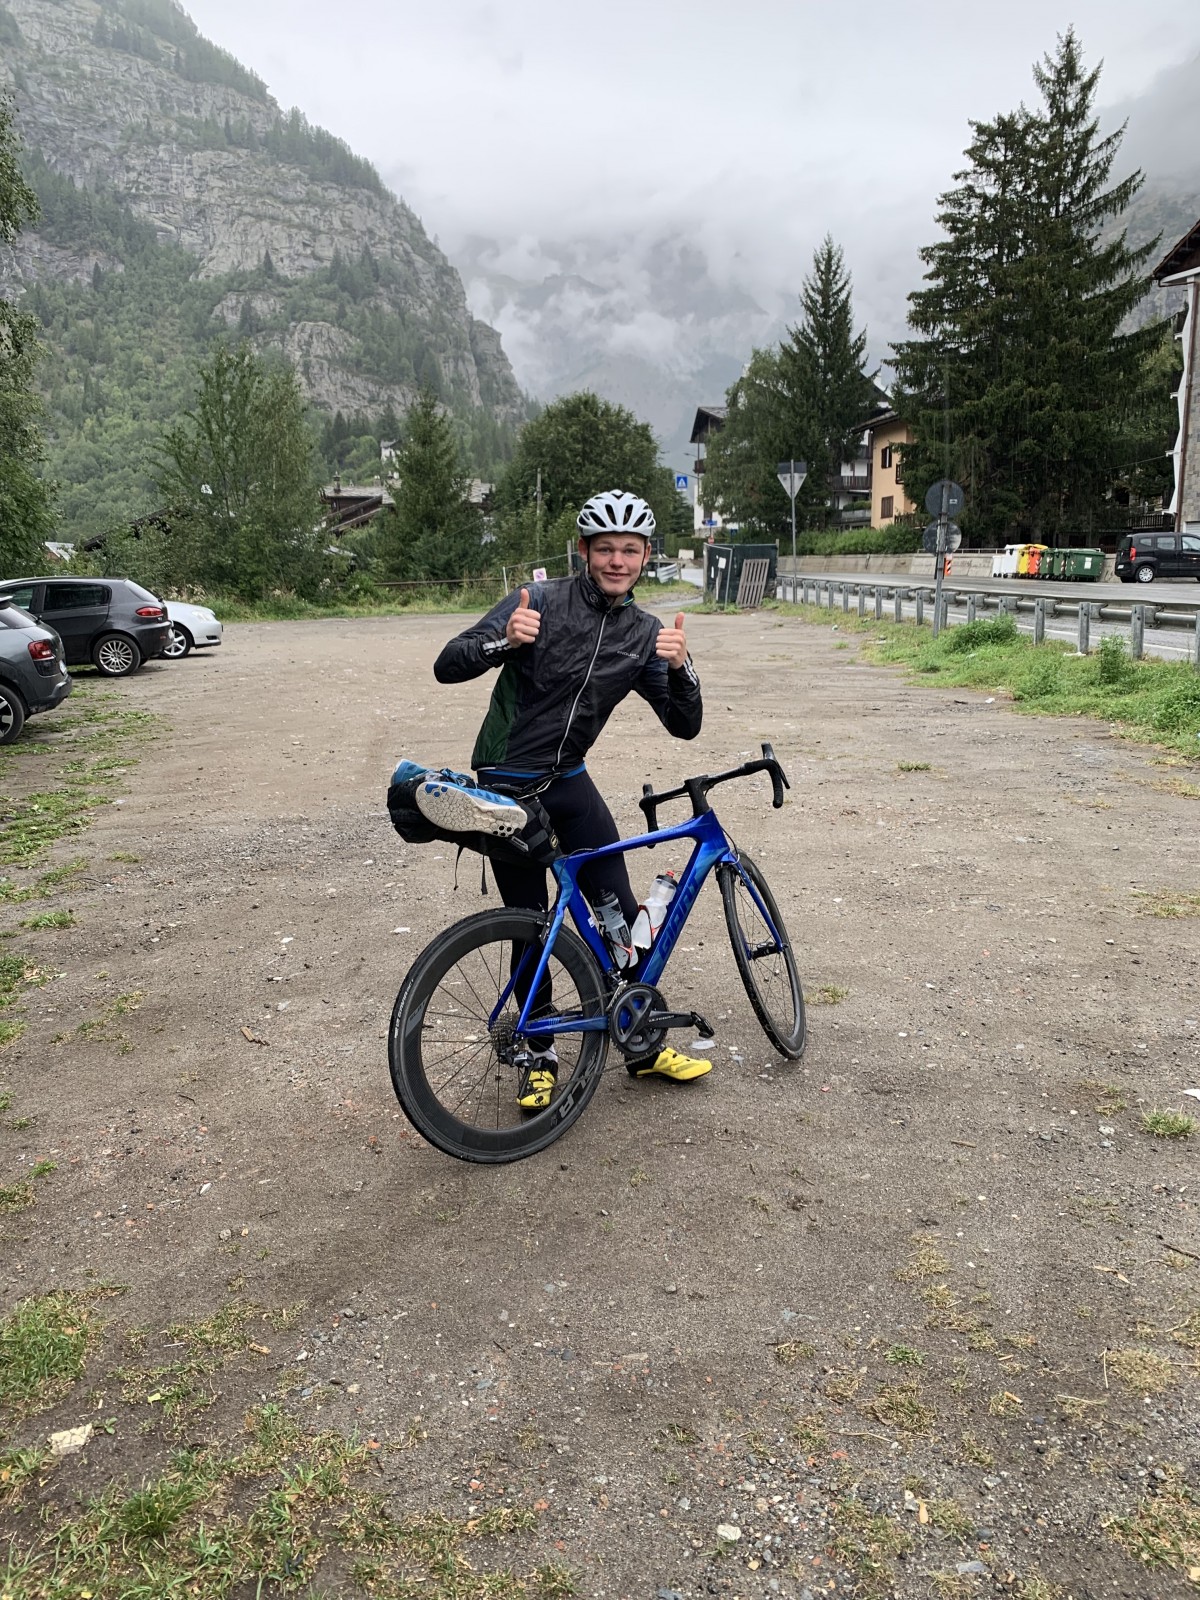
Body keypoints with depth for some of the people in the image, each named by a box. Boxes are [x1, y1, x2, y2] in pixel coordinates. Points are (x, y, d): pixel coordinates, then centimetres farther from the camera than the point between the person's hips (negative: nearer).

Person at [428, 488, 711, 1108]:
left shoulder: (644, 633, 1)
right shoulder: (540, 600, -13)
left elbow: (685, 726, -3)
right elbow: (447, 667, -17)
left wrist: (680, 667, -22)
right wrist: (503, 641, -36)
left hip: (569, 781, 5)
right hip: (506, 787, -4)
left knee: (622, 912, 5)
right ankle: (540, 1055, 21)